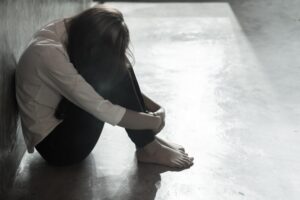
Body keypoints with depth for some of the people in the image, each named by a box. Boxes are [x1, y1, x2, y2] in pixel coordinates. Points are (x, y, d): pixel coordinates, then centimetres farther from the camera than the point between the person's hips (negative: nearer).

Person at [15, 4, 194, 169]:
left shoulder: (71, 31, -6)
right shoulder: (49, 53, -31)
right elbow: (103, 110, -29)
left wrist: (152, 106, -4)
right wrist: (153, 121, -16)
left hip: (64, 116, 8)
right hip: (56, 144, -8)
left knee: (116, 68, -9)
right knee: (110, 76, -22)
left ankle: (148, 141, -3)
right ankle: (148, 148, -9)